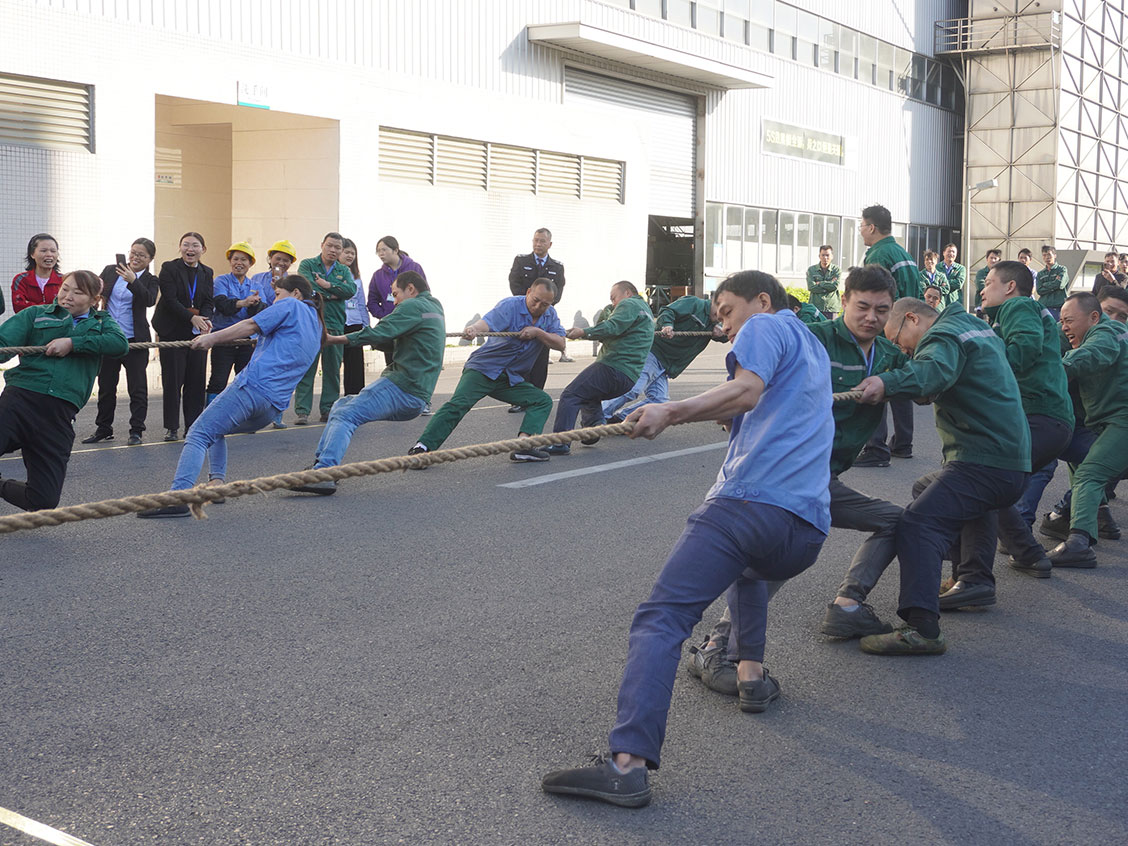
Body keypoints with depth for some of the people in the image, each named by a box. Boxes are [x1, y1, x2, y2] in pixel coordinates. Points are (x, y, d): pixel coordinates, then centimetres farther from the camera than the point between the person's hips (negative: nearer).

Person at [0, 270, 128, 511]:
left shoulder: (101, 322, 21)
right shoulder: (36, 314, 16)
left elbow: (120, 344, -1)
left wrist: (72, 343, -8)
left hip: (59, 415, 2)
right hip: (20, 399, -2)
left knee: (44, 501, 2)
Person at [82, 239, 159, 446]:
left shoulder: (150, 281, -1)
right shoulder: (110, 271, 7)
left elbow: (150, 300, -20)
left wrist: (133, 281, -32)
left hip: (134, 341, -3)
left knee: (137, 387, 0)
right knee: (106, 386, 12)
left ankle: (136, 431, 7)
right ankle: (103, 429, 23)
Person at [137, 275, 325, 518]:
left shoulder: (290, 305, 5)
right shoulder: (316, 327, 27)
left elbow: (250, 326, -3)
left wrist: (212, 338, 0)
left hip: (254, 384, -8)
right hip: (274, 406, 8)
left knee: (198, 434, -13)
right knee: (215, 430, 27)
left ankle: (178, 496, -31)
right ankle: (217, 481, 7)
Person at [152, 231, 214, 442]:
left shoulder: (207, 273, 10)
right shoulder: (169, 268, -4)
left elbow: (209, 302, 3)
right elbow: (170, 299, -13)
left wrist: (205, 320, -18)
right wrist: (192, 317, -24)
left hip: (197, 333, 4)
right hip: (173, 332, -4)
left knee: (196, 380, 4)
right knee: (172, 381, -1)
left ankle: (193, 425, 13)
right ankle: (172, 427, 6)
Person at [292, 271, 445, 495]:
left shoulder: (414, 306, -5)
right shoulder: (434, 307, 26)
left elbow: (380, 333, -16)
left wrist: (335, 339, -13)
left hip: (402, 386, -10)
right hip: (415, 400, 10)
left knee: (344, 416, -20)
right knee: (341, 405, 15)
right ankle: (321, 463, 5)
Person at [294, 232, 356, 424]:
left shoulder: (344, 270, 16)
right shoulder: (307, 265, 6)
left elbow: (351, 289, -3)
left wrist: (327, 285, -11)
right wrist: (333, 293, -6)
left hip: (335, 325, 4)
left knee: (332, 369, 6)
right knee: (306, 368, -6)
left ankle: (328, 410, 13)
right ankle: (302, 411, -5)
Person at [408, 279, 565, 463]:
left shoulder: (550, 315, 4)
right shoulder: (510, 306, -14)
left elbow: (560, 344, -2)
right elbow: (488, 322, -32)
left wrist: (538, 332, -19)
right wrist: (474, 329, -56)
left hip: (513, 379, 6)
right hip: (483, 368, -6)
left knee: (543, 401, -7)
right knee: (458, 404, -24)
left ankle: (523, 447, -21)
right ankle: (422, 447, -29)